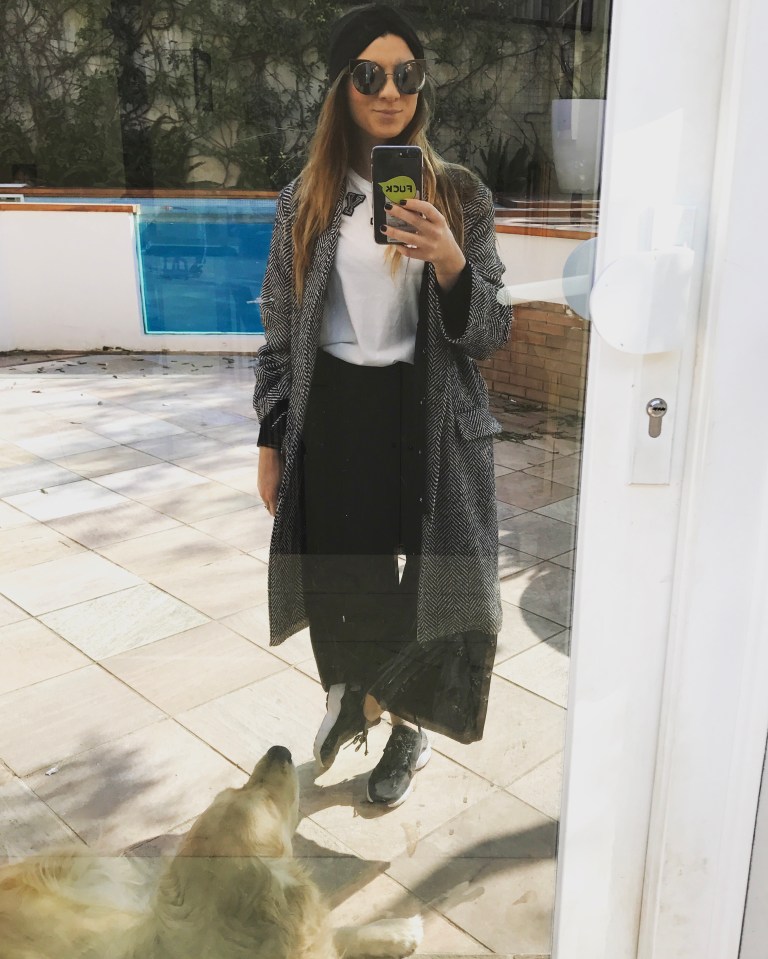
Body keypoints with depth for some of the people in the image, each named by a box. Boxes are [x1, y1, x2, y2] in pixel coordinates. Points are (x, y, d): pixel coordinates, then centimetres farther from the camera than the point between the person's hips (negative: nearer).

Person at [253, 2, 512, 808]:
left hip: (429, 419, -1)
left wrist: (451, 264, -23)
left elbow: (489, 336, -4)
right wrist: (271, 443, 5)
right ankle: (351, 689, 43)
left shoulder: (460, 196, -1)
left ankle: (407, 723, 34)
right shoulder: (306, 201, 3)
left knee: (427, 575, 6)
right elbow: (281, 332, 7)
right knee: (340, 573, 10)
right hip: (333, 416, 1)